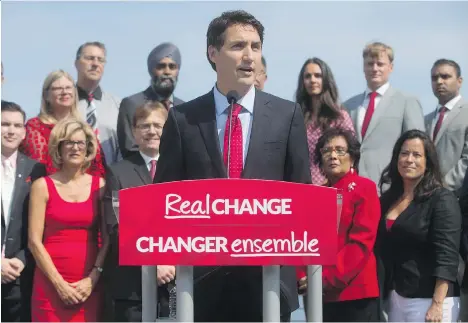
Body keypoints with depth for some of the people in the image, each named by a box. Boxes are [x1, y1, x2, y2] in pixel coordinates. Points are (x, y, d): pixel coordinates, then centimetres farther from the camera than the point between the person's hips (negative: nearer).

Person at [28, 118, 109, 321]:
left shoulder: (100, 185, 8)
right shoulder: (42, 186, 2)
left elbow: (108, 238, 6)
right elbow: (34, 241, -2)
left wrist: (93, 278, -5)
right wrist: (59, 283, -7)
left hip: (90, 286, 2)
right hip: (51, 284, -1)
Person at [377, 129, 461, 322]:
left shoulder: (442, 200, -5)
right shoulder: (387, 200, 13)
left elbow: (446, 257, -13)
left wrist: (437, 305, -20)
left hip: (429, 300, -6)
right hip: (394, 299, 6)